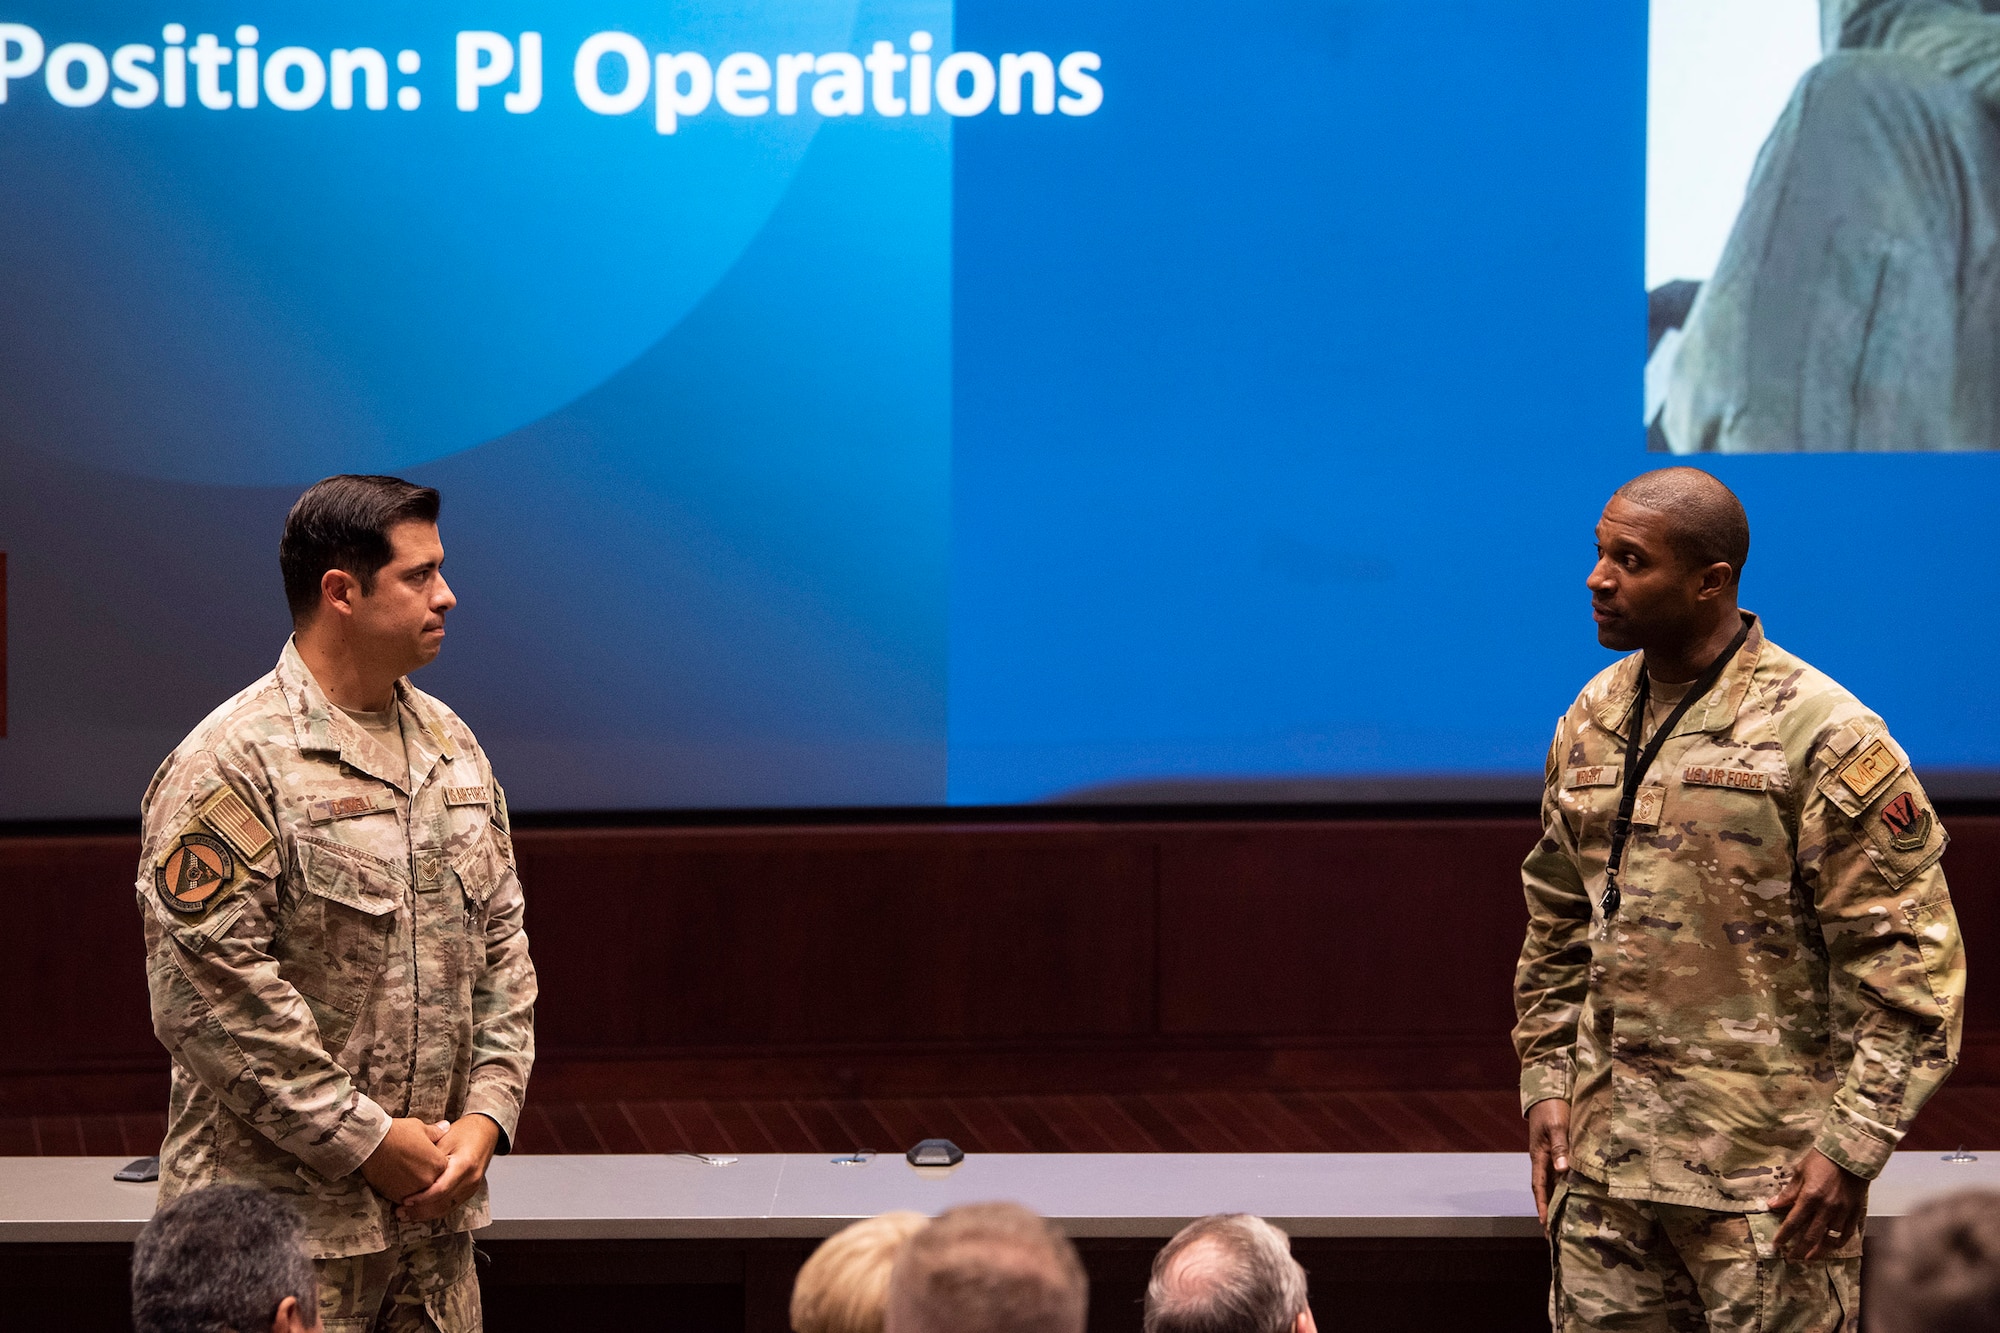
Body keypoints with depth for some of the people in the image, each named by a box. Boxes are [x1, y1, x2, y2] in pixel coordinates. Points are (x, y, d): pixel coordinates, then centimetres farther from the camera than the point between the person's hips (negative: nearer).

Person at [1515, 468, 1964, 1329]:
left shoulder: (1823, 736, -10)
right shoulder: (1590, 724, 11)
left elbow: (1907, 961, -11)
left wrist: (1852, 1143, -14)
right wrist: (1545, 1079, 11)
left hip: (1766, 1176, -6)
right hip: (1604, 1160, 6)